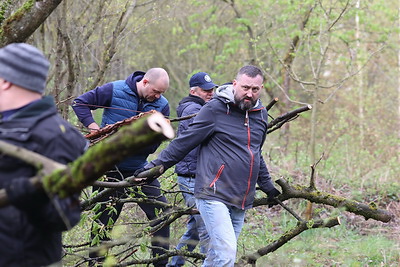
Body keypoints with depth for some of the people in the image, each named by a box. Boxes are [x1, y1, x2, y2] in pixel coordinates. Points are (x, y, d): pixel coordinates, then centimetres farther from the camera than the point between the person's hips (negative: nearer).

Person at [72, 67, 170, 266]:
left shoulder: (162, 105, -3)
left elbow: (153, 145, -7)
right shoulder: (114, 91, -10)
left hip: (139, 168, 3)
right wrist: (92, 126, -18)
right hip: (109, 168, -3)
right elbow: (80, 103, -3)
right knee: (104, 220, 7)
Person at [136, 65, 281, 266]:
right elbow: (185, 142, -4)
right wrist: (158, 165, -7)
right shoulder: (215, 109, -7)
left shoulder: (261, 114, 14)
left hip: (241, 202, 7)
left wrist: (268, 187, 33)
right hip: (214, 195, -7)